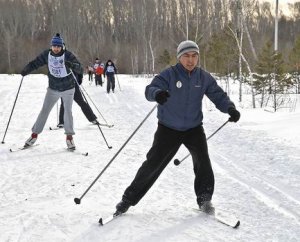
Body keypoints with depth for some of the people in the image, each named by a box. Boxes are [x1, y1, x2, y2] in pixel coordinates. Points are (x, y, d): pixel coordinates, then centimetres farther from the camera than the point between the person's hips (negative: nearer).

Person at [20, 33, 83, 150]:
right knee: (44, 111, 3)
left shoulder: (68, 55, -18)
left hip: (68, 88, -2)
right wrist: (25, 70, -23)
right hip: (53, 89, 2)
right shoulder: (47, 54, -9)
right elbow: (35, 63, -4)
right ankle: (35, 134, 14)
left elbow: (80, 70, -23)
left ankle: (69, 137, 12)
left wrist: (72, 65, -44)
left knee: (68, 111, -2)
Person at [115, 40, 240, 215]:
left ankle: (205, 199, 6)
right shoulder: (170, 74, -14)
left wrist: (230, 108, -20)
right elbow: (150, 89, -26)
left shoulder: (204, 77, -3)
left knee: (203, 161, -14)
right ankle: (129, 198, 13)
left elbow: (218, 96, 1)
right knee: (152, 164, -1)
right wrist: (157, 93, -51)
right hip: (168, 128, -2)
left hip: (194, 128, 2)